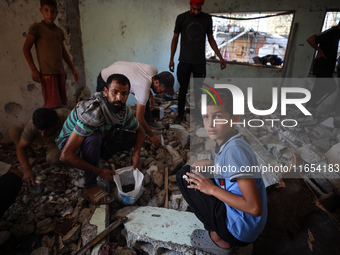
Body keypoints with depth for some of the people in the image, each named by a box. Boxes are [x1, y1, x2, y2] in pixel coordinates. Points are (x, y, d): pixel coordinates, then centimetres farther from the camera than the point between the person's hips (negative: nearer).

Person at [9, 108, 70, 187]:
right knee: (14, 132, -17)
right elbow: (21, 147, -24)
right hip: (45, 140, 2)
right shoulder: (32, 125, -32)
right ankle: (30, 154, 6)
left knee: (52, 159, -32)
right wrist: (27, 170, -36)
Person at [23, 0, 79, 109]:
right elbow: (26, 48, 0)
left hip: (60, 72, 6)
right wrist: (33, 70, -8)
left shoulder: (59, 31, 18)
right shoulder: (36, 28, 2)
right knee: (53, 106, -15)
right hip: (47, 73, -6)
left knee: (63, 103, 5)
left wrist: (73, 70, 18)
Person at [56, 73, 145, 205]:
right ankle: (91, 187, -20)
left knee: (131, 137, -9)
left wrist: (136, 153, -17)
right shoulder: (92, 113, -38)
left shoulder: (123, 111, -17)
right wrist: (100, 172, -31)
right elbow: (66, 156, -39)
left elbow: (140, 130, 3)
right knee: (94, 138, -38)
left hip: (97, 141, 6)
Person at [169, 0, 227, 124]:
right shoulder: (181, 18, 1)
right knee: (183, 89, 4)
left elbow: (211, 39, 11)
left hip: (200, 62, 1)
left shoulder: (207, 18, 5)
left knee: (198, 89, 3)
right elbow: (175, 38, 6)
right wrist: (171, 59, 2)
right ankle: (180, 113, 18)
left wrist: (220, 57, 5)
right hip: (184, 61, -1)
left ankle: (197, 112, 19)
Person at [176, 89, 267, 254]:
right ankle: (220, 232, 12)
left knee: (186, 178, -12)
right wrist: (210, 164, 4)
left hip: (242, 229, -9)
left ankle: (219, 240, 3)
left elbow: (255, 208, -29)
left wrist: (213, 189, -22)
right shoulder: (226, 142, -2)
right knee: (184, 172, 10)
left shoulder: (235, 149, -29)